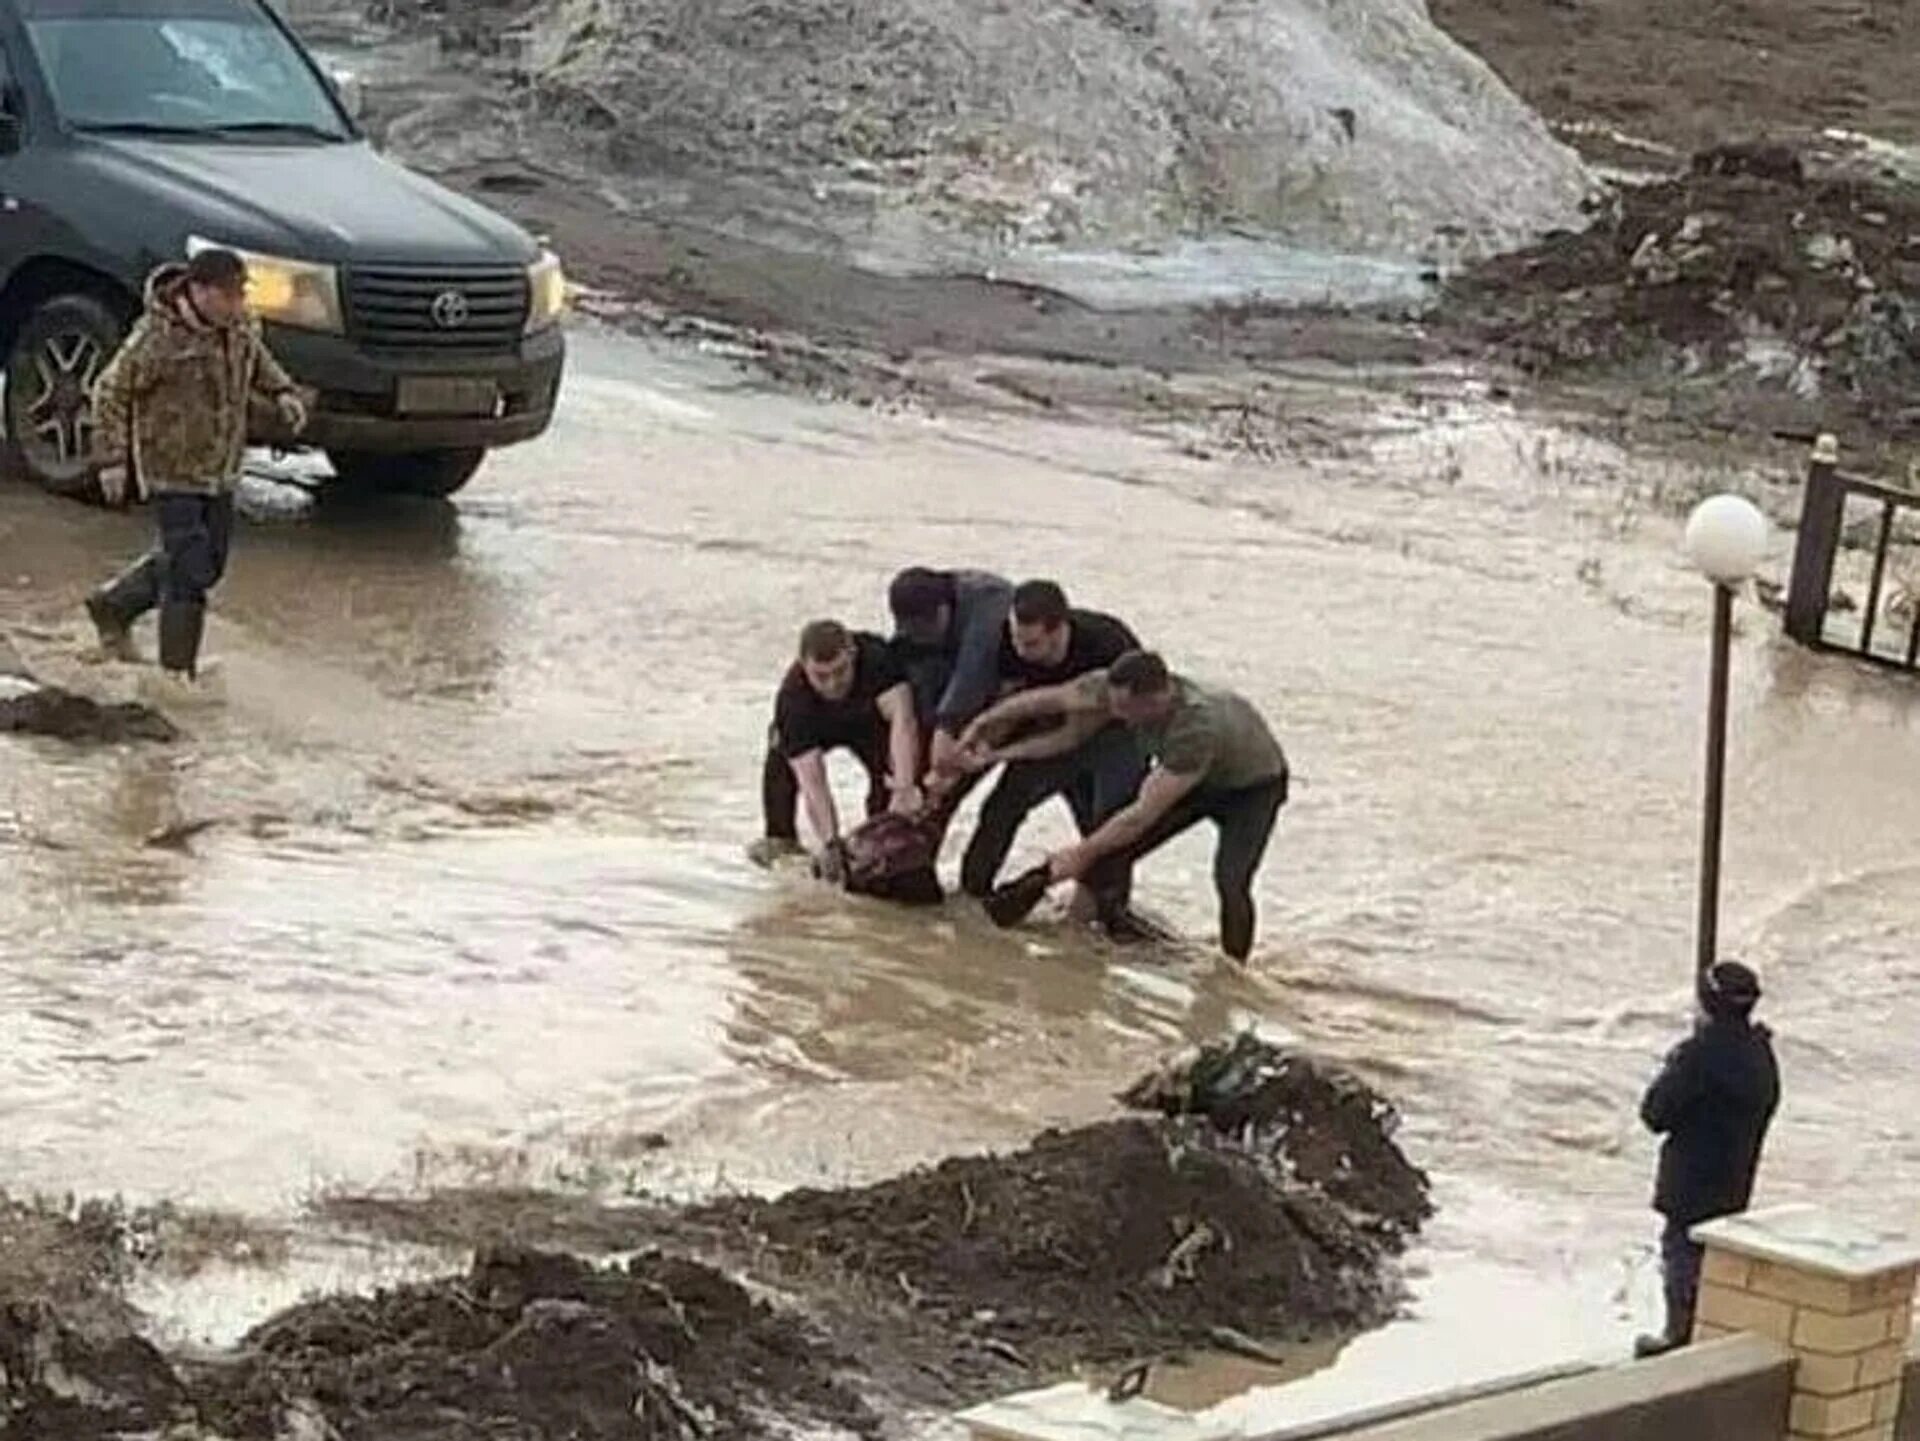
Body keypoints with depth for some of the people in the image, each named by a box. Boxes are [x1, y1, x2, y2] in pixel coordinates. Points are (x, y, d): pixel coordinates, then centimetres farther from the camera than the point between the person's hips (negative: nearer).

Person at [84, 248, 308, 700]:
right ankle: (178, 669, 3)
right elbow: (110, 392, -14)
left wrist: (281, 391, 4)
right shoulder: (158, 338, -21)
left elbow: (254, 357, 21)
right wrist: (111, 459, -17)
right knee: (190, 566, -10)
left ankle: (113, 607, 34)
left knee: (210, 562, 15)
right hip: (172, 468, -8)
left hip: (219, 467, 8)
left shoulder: (236, 323, -1)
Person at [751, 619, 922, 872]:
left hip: (870, 721, 0)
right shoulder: (793, 699, -38)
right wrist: (830, 844, -52)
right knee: (781, 751, -24)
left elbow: (902, 718, -51)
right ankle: (781, 839, -10)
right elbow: (812, 782, -42)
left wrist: (904, 791, -63)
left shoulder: (876, 658, -41)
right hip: (820, 729, 0)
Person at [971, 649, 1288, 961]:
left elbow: (1143, 815, -39)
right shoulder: (1117, 689, -28)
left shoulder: (1196, 728, -45)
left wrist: (1081, 854, -30)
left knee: (1230, 881, -24)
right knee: (1113, 849, -9)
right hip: (1188, 775, 6)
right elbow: (1049, 699, -10)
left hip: (1251, 783, -6)